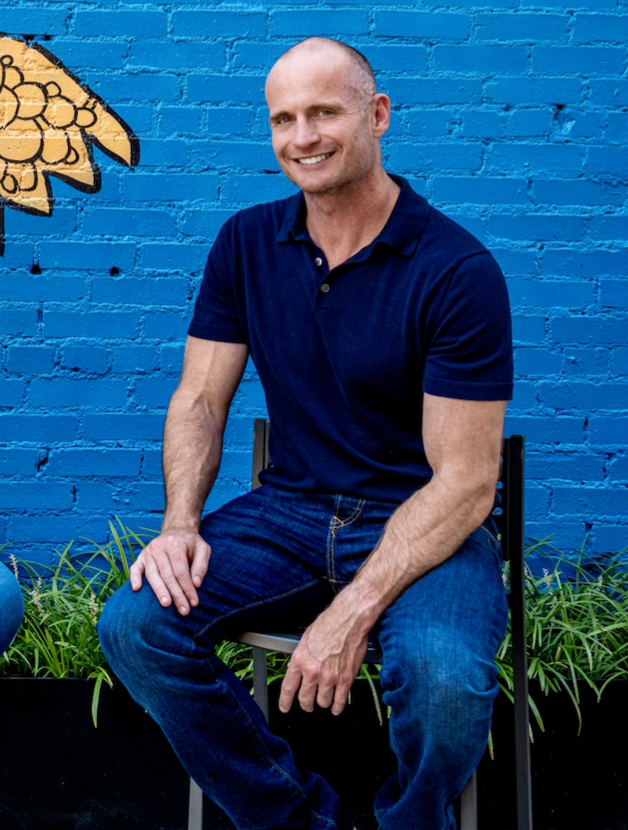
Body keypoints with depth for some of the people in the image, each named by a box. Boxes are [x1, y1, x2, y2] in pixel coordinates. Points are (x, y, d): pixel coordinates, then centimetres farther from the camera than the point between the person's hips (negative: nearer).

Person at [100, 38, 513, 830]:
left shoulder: (457, 271, -13)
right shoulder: (246, 243, 4)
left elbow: (464, 479, -16)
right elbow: (200, 399, 7)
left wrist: (356, 609, -25)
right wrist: (181, 523, -12)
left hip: (425, 524, -4)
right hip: (288, 510, 4)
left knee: (444, 677, -34)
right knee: (134, 626, -18)